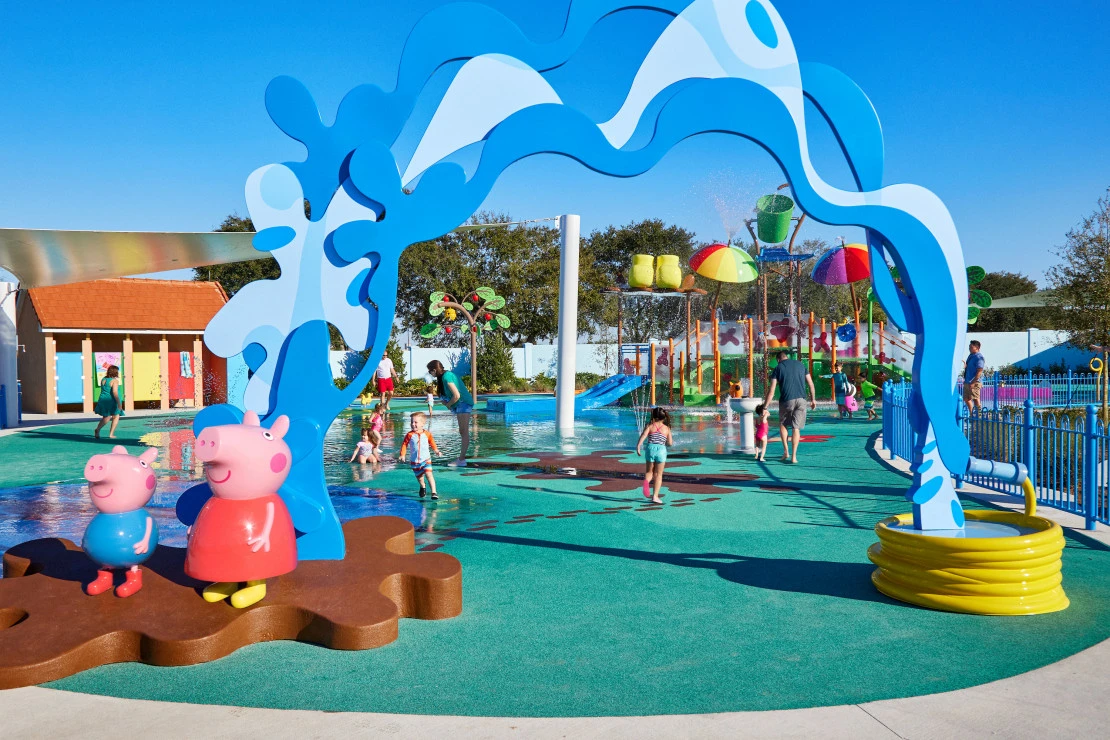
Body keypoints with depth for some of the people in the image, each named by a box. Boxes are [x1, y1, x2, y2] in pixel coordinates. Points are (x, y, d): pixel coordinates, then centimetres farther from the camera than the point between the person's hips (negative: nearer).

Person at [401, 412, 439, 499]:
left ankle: (434, 492, -19)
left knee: (428, 474, -18)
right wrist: (403, 454, -9)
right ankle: (422, 487, 49)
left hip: (426, 459, -2)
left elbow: (432, 442, 10)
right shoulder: (409, 435, -9)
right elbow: (404, 444, -3)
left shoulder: (426, 434, -6)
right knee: (419, 477, 16)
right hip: (414, 461, 2)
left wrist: (436, 450, 7)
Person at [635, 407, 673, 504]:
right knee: (658, 474, 9)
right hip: (661, 450, 0)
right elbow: (670, 443, 8)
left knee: (649, 471, 18)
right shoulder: (667, 428, 9)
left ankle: (646, 481, -16)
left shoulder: (650, 426, 4)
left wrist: (638, 446, -17)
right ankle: (655, 496, 6)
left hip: (650, 448, 0)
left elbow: (643, 435, -11)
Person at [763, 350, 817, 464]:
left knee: (782, 424, 19)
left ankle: (786, 451, 11)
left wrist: (764, 407, -2)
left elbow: (771, 390, -3)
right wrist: (813, 399, 20)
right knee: (796, 428, 7)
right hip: (801, 400, 2)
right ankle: (794, 456, 3)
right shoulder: (800, 365, 12)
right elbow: (810, 384, 10)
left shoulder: (778, 368, 3)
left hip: (786, 400, -2)